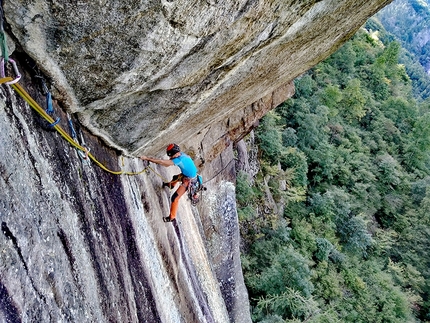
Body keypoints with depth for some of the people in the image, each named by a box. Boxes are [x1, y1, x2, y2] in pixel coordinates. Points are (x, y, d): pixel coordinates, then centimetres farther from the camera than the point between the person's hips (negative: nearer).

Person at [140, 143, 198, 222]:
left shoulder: (179, 159, -34)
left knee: (175, 197, -4)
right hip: (187, 174, 9)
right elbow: (167, 164, 4)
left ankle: (172, 217, 11)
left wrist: (147, 158, -31)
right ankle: (170, 185, 71)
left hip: (189, 180, -9)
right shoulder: (182, 154, -8)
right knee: (175, 178, 36)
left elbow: (163, 162, -35)